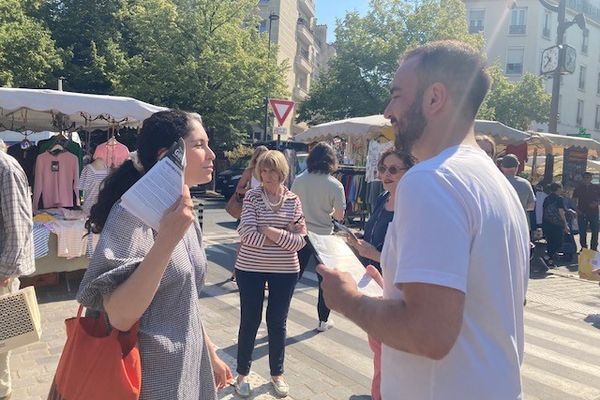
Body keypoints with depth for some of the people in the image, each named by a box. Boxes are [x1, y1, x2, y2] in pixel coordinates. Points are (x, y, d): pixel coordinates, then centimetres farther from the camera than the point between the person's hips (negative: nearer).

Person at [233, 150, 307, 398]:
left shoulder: (293, 200, 0)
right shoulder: (252, 196, -5)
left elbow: (299, 241, -5)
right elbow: (247, 233, -17)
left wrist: (272, 232, -18)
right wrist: (286, 235, -16)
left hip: (285, 271, 2)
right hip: (250, 268, -1)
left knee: (277, 323, 14)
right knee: (249, 321, 10)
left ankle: (277, 374, 31)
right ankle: (243, 373, 29)